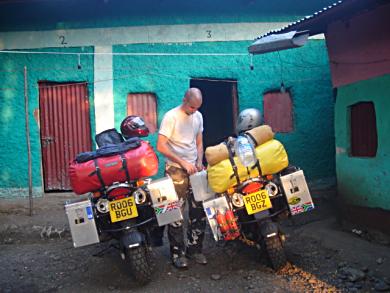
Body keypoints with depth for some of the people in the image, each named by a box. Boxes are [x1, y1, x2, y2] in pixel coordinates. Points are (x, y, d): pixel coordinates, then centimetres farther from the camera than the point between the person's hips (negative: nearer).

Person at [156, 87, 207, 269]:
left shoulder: (198, 116, 11)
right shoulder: (171, 116, -9)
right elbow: (161, 146, -14)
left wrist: (199, 162, 1)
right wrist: (183, 162, -16)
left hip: (193, 169, 6)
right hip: (175, 169, -6)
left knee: (199, 210, 7)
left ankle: (194, 248, 21)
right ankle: (177, 253, 9)